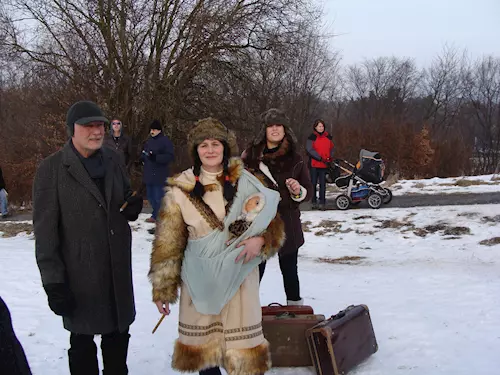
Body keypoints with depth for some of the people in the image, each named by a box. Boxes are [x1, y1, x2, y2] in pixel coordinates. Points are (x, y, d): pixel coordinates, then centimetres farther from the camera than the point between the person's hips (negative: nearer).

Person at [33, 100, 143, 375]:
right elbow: (44, 231, -10)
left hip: (118, 268, 5)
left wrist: (133, 208, -7)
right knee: (83, 341, 10)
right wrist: (53, 282, -13)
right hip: (79, 273, -5)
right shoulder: (51, 169, -10)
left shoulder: (112, 161, 6)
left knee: (118, 335, 16)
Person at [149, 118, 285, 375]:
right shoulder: (181, 189, -2)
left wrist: (260, 240, -17)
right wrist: (162, 288, 1)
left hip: (238, 275, 0)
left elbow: (274, 223, 5)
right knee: (202, 345, 11)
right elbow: (168, 243, 2)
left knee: (243, 352, 0)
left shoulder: (246, 183, 0)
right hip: (199, 279, 1)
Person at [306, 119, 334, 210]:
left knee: (323, 184, 2)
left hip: (325, 164, 3)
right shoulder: (312, 137, -2)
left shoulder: (328, 137, 12)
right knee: (313, 183, 4)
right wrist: (320, 158, -16)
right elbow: (309, 149, -11)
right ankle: (314, 202, 12)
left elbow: (331, 149, 22)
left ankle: (322, 203, 4)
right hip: (314, 164, -3)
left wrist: (330, 158, 4)